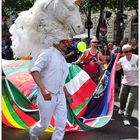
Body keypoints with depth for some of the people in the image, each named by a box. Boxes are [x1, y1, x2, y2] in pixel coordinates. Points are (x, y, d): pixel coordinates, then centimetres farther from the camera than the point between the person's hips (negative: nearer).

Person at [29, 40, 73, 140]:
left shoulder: (62, 58, 14)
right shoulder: (48, 53, -11)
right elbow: (34, 70, -22)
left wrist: (66, 92, 21)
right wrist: (43, 89, -32)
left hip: (60, 95, 7)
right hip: (48, 95, -7)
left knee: (62, 124, 3)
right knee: (44, 123, 7)